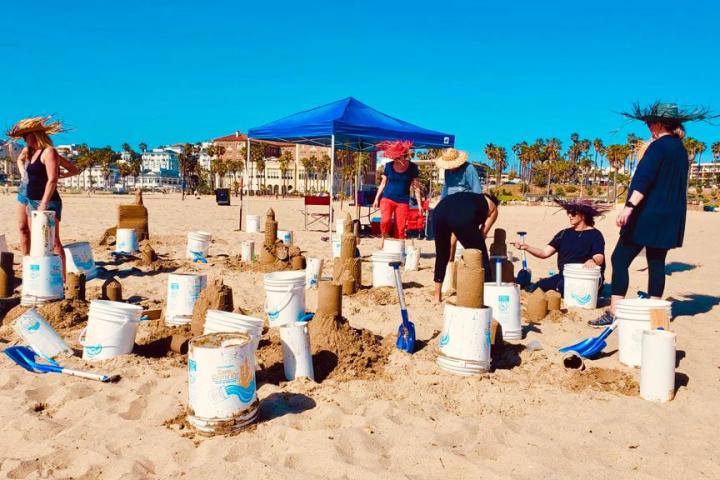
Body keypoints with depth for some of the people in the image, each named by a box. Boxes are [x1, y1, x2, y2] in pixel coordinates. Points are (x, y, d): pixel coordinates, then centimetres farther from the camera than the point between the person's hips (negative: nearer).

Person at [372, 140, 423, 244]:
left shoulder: (412, 167, -2)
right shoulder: (389, 165, 0)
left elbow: (416, 187, 2)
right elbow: (383, 183, 10)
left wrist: (419, 204, 0)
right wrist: (377, 198, 8)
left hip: (403, 201, 0)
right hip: (387, 198, 0)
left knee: (400, 229, -3)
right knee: (385, 221, -24)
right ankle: (384, 239, 2)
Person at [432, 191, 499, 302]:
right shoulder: (492, 208, 32)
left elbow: (454, 233, 41)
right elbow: (482, 233, 20)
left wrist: (451, 258, 46)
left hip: (440, 209, 5)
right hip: (463, 217, -5)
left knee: (441, 255, 25)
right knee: (481, 257, 13)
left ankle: (437, 296, 30)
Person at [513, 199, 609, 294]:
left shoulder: (595, 235, 0)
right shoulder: (565, 234, 14)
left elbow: (599, 258, -15)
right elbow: (545, 252, 8)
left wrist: (592, 261, -40)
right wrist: (526, 247, -9)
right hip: (564, 276, 5)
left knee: (561, 286, -36)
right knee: (535, 288, -20)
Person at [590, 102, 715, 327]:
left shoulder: (658, 146, -12)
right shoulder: (680, 149, 14)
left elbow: (644, 179, -24)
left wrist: (629, 206, -31)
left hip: (648, 214, -9)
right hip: (670, 219, 9)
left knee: (620, 259, -7)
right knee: (656, 262, 12)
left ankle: (614, 312, -11)